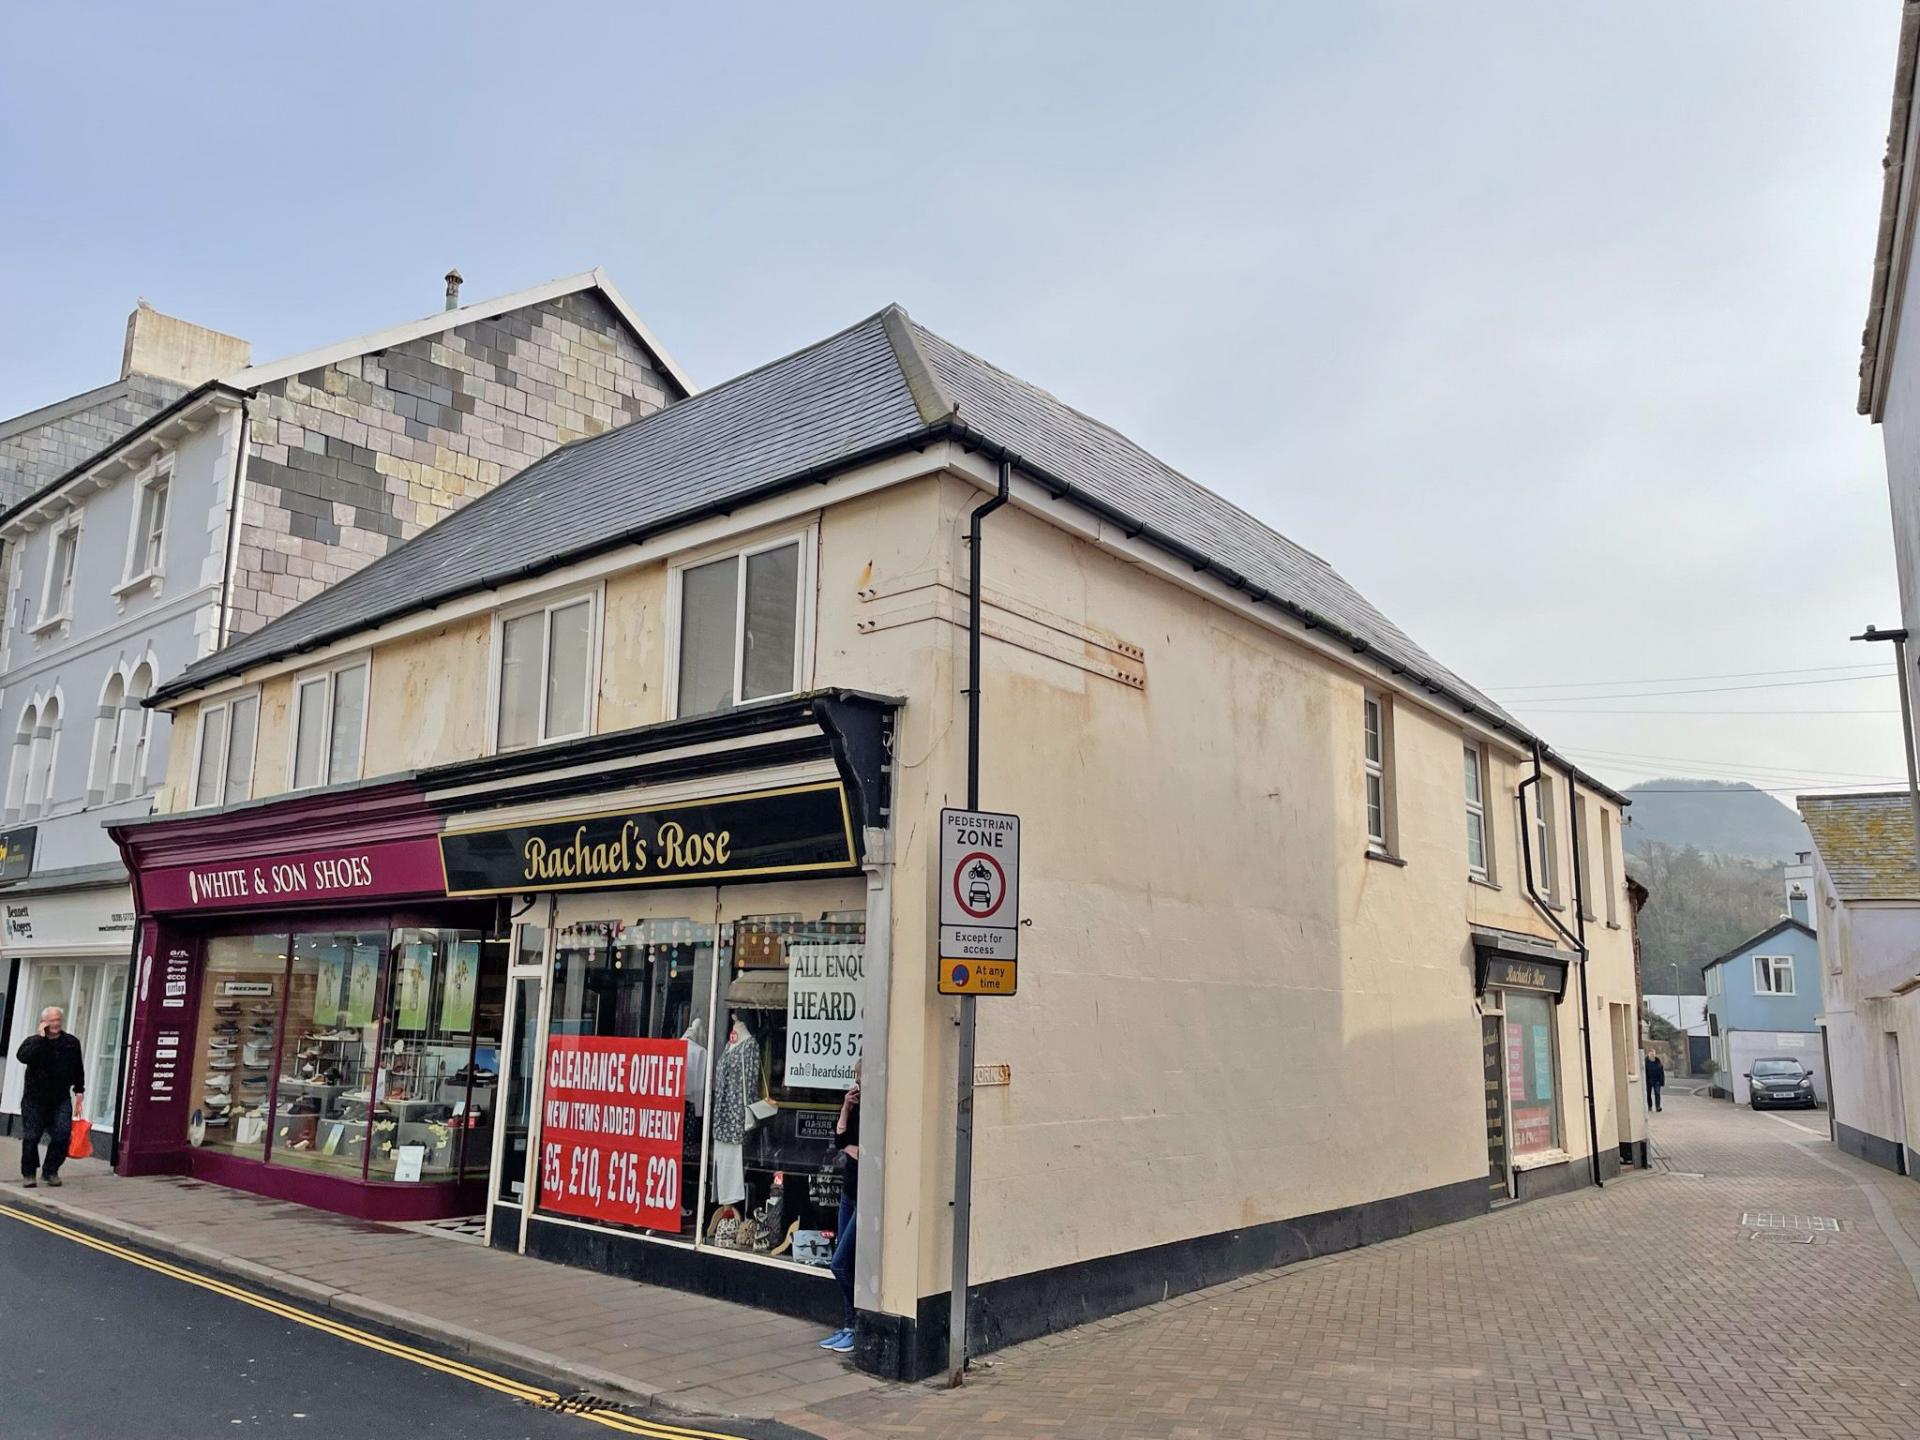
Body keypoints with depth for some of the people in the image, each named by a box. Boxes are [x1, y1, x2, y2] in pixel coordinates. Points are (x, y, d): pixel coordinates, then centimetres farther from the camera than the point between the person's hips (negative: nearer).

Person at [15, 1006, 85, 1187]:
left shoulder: (71, 1043, 4)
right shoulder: (34, 1041, -4)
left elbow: (78, 1068, 12)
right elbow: (22, 1056, -28)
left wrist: (79, 1090, 10)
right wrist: (40, 1037, -25)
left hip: (61, 1099, 2)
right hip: (34, 1098, -2)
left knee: (62, 1135, -7)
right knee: (31, 1137, 1)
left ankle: (51, 1172, 9)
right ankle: (28, 1174, 17)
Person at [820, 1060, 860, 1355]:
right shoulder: (857, 1106, 8)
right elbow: (840, 1140, 10)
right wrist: (846, 1108, 2)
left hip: (864, 1195, -9)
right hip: (849, 1192, 9)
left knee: (841, 1263, -5)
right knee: (845, 1264, 13)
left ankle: (858, 1330, 8)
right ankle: (847, 1328, 23)